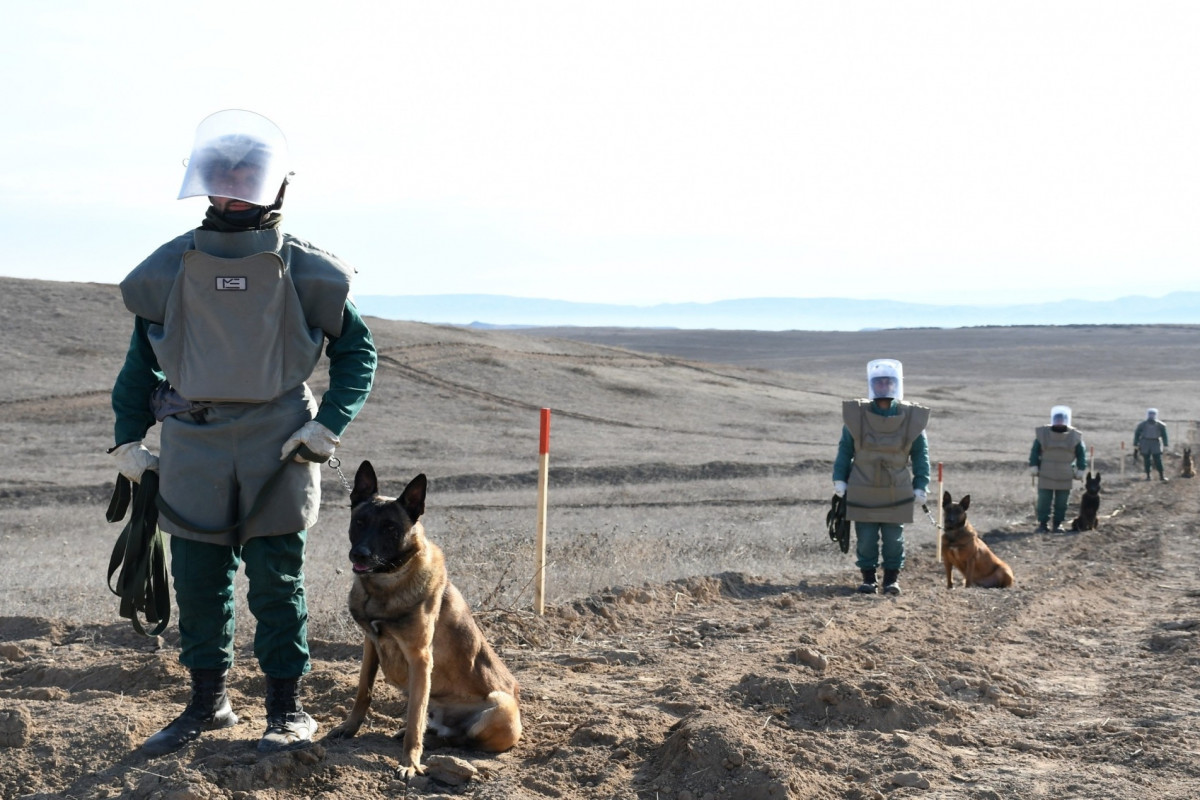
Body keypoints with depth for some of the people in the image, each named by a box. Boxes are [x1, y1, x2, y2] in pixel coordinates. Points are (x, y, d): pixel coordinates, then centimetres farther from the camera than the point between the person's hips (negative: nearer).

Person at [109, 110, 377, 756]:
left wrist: (328, 425, -4)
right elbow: (141, 358, 14)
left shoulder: (305, 273, -2)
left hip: (277, 450, -2)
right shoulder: (168, 270, 4)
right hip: (192, 451, 2)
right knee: (197, 581, 8)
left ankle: (287, 709, 13)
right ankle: (207, 702, 23)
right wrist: (127, 439, 11)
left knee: (276, 581, 2)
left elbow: (356, 351, 7)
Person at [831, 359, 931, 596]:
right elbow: (845, 449, 5)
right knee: (866, 537, 3)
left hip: (897, 493, 0)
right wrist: (839, 479, 3)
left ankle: (892, 577, 20)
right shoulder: (856, 416, -5)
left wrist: (920, 486, 3)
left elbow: (920, 454, 6)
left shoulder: (911, 418, -3)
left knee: (894, 538, 5)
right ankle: (868, 576, 17)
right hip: (863, 492, 0)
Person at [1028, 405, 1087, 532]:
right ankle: (1043, 523, 5)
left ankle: (1058, 523, 15)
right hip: (1046, 476, -1)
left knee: (1061, 503, 5)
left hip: (1065, 477, 1)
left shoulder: (1074, 436, 0)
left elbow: (1081, 455, 7)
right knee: (1044, 501, -1)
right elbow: (1034, 452, 3)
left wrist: (1080, 470, 2)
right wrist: (1034, 467, -2)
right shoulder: (1043, 434, -1)